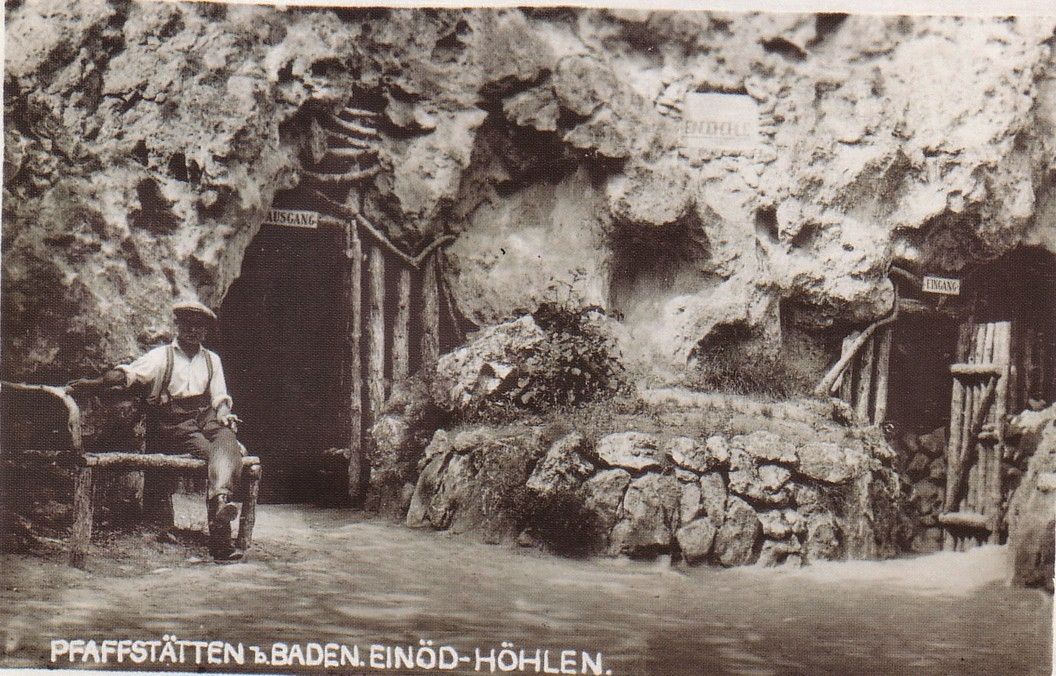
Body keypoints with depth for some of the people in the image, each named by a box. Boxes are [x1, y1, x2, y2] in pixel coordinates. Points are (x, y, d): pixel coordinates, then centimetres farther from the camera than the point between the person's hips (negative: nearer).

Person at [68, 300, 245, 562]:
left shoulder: (212, 360, 22)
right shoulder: (162, 356, 9)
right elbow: (130, 373, -5)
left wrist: (225, 416, -5)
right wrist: (95, 382, -22)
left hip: (207, 418, 3)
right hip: (174, 425, -3)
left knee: (227, 440, -33)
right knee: (212, 453, -31)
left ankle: (220, 498, -56)